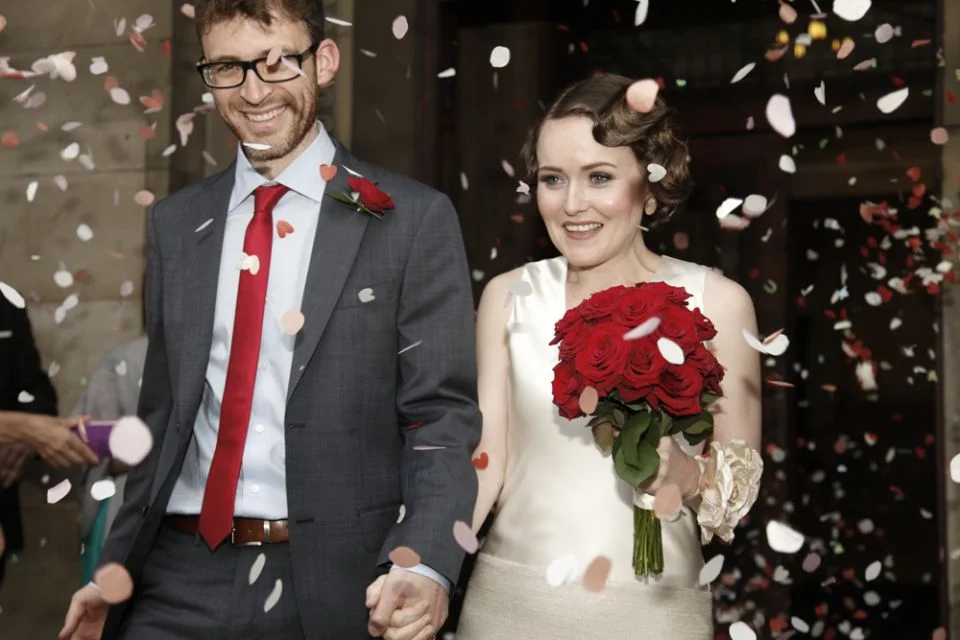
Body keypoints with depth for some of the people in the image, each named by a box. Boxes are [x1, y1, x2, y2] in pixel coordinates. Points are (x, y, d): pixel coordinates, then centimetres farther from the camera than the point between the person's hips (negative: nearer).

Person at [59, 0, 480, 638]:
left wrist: (424, 566, -23)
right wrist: (117, 570, 11)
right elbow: (164, 413, 14)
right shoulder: (174, 224, 9)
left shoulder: (414, 219, -5)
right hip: (181, 579, 3)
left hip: (338, 582, -3)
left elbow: (442, 414, -8)